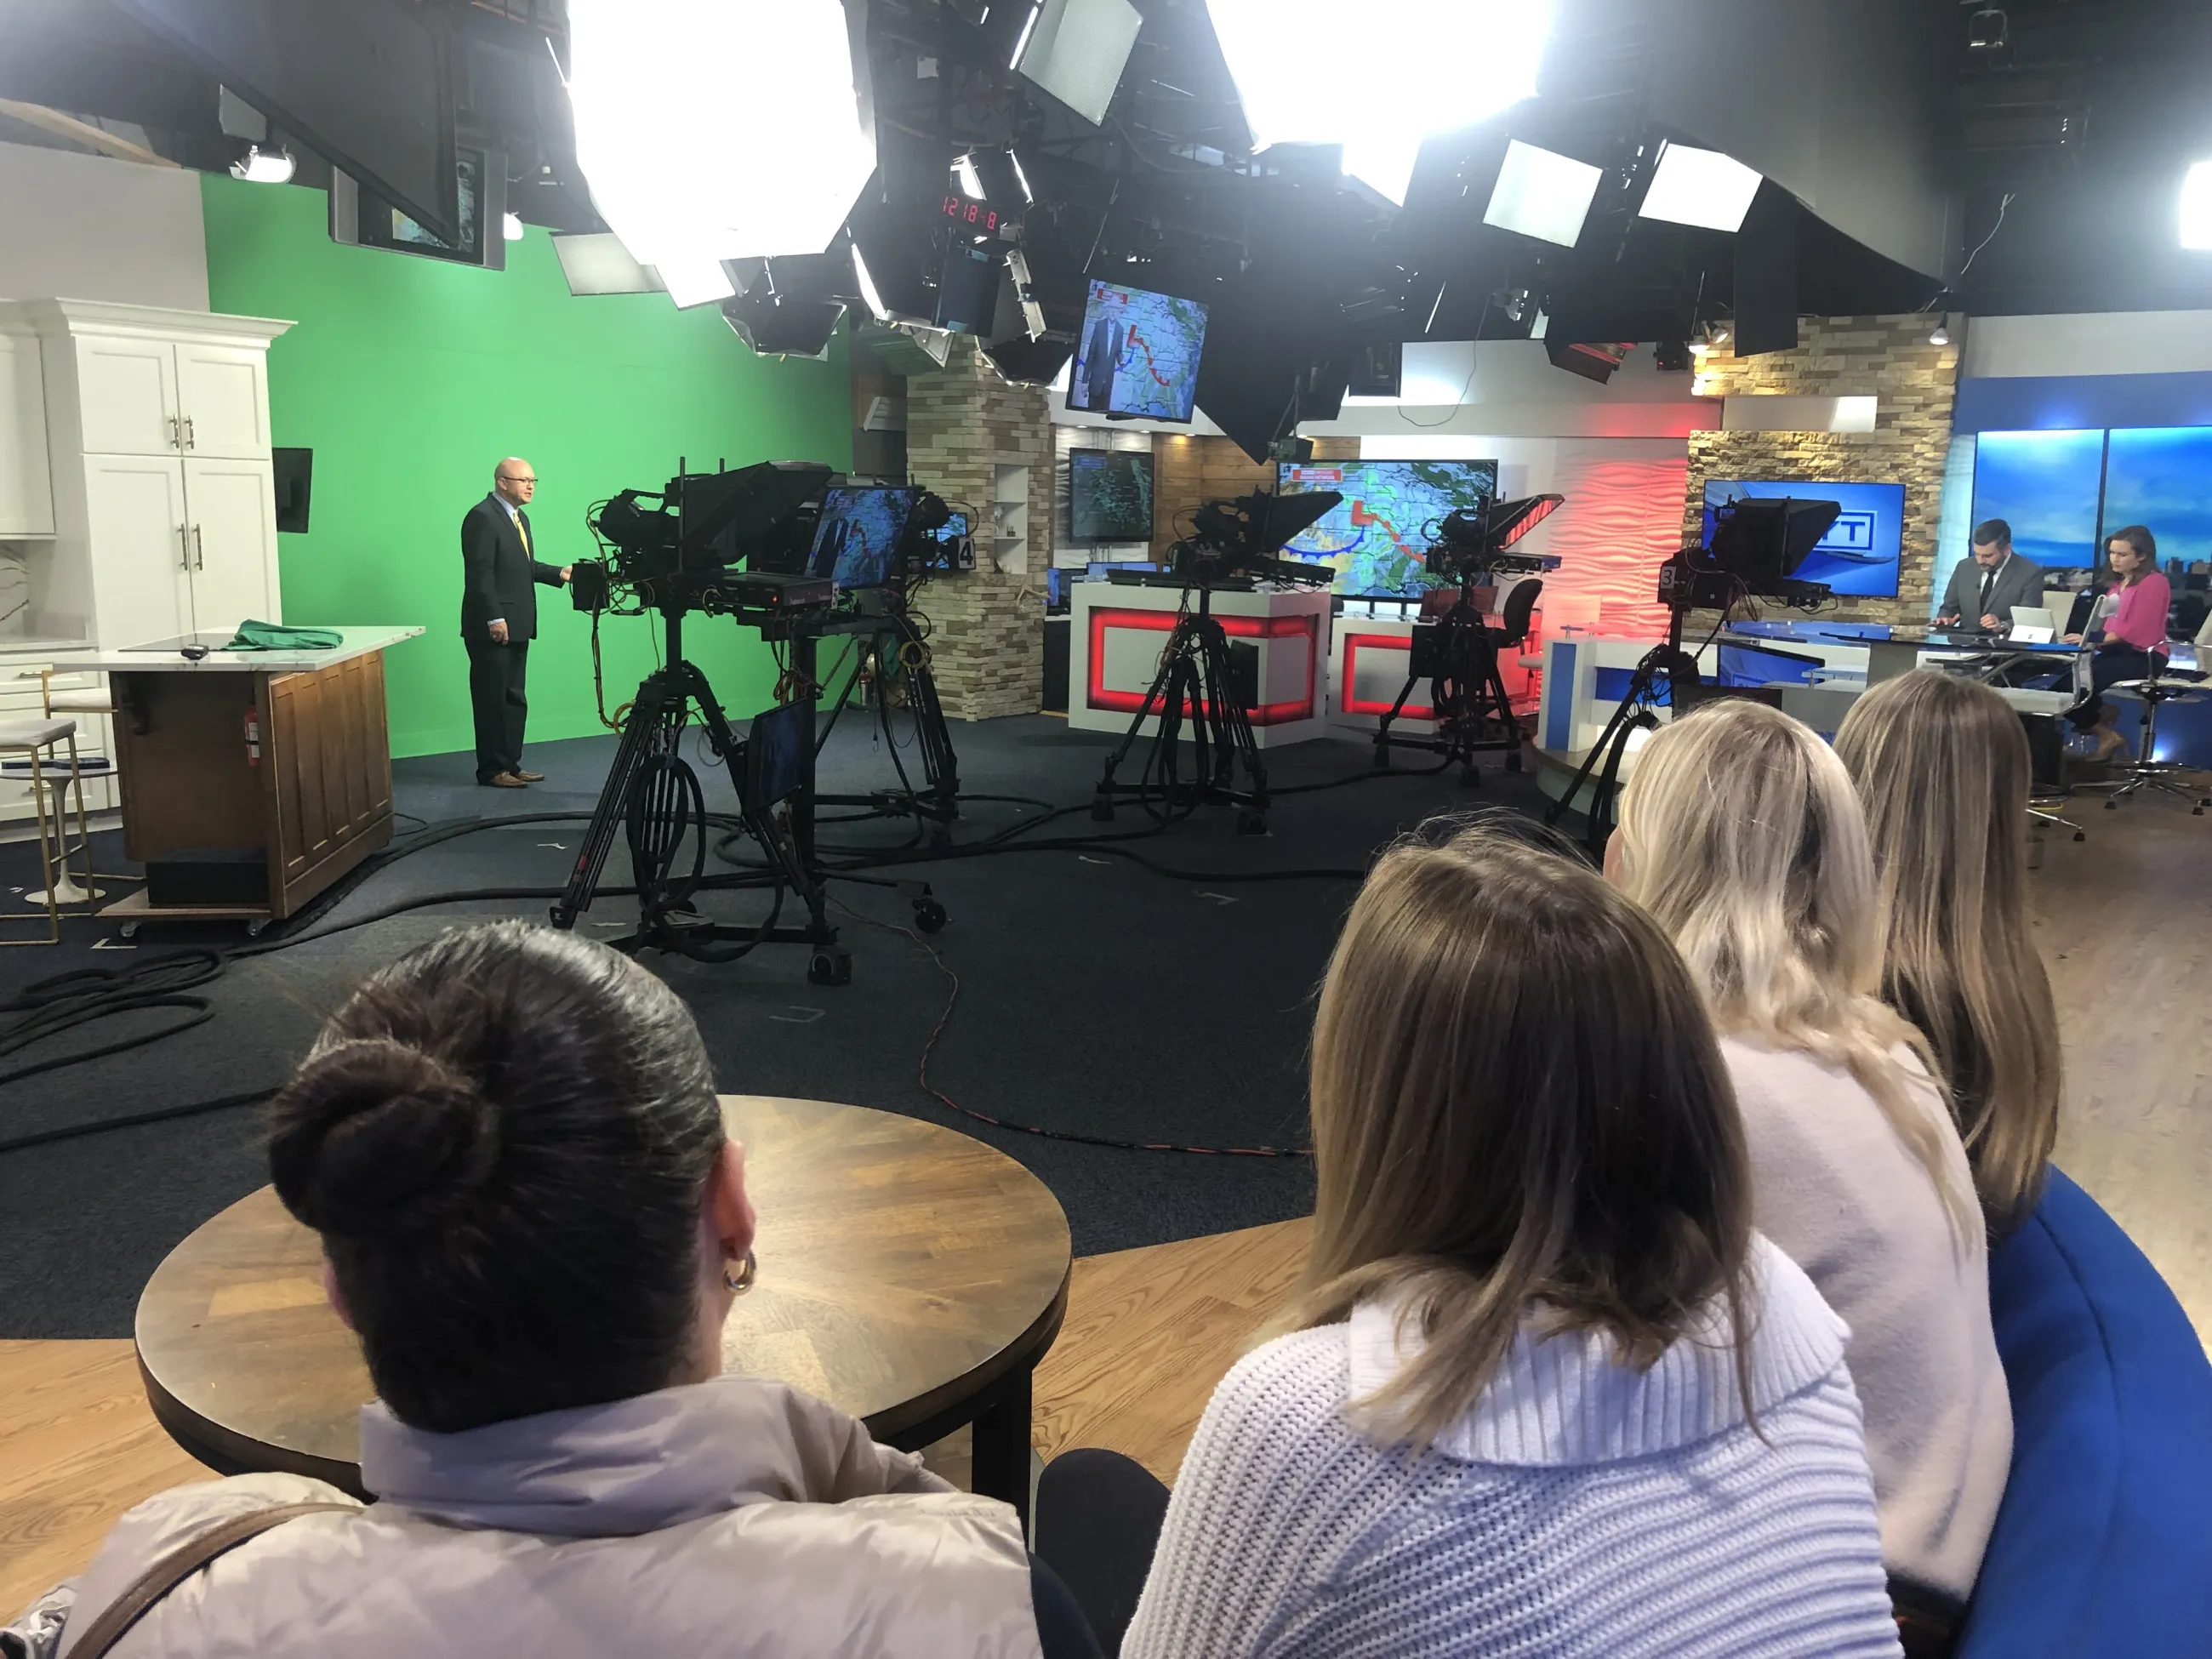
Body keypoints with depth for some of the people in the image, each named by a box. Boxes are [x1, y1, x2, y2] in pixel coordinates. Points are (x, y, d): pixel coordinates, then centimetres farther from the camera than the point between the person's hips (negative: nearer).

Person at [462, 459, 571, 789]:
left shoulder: (519, 517, 17)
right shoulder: (482, 517, -13)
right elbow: (480, 573, -18)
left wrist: (559, 573, 6)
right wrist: (494, 618, -22)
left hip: (517, 626, 9)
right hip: (492, 627, -9)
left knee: (514, 700, 12)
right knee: (492, 701, -2)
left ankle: (511, 764, 18)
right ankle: (491, 770, 5)